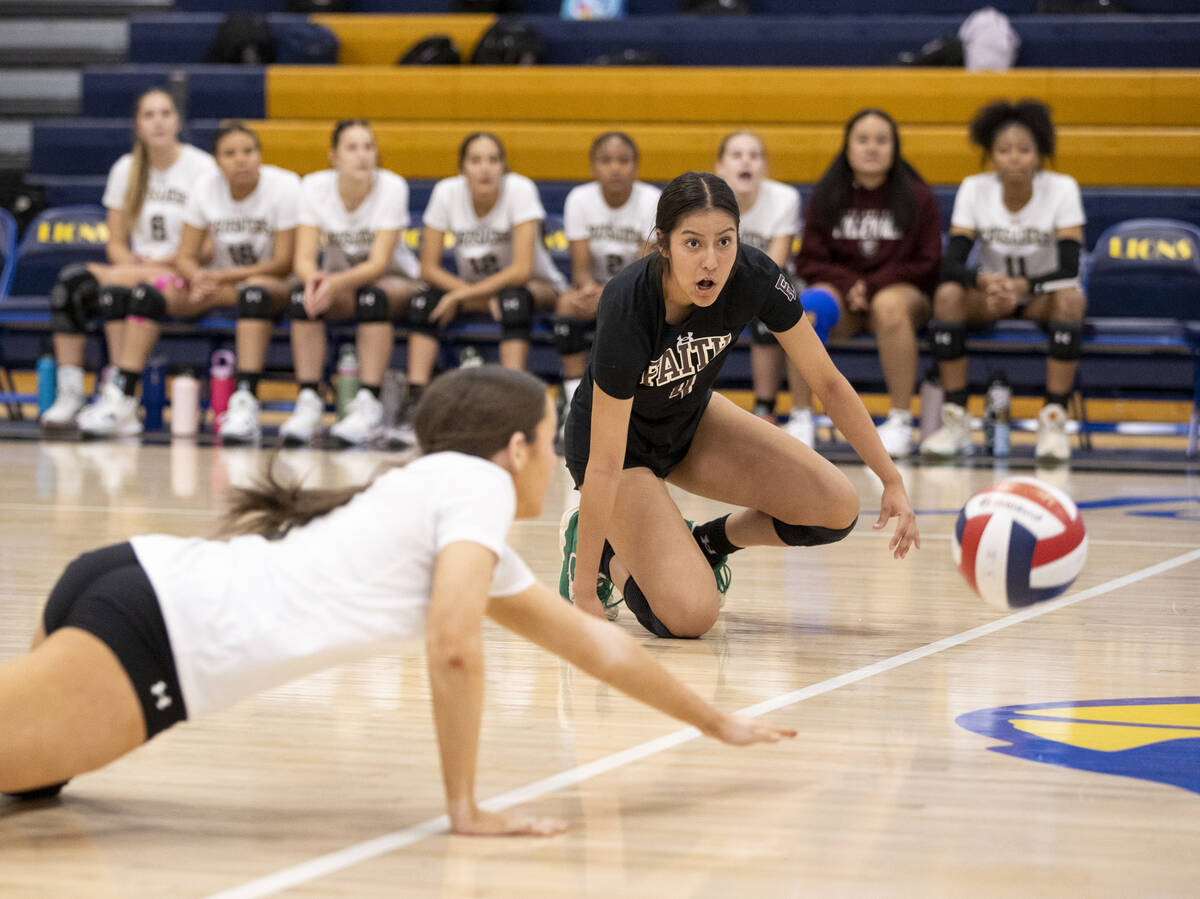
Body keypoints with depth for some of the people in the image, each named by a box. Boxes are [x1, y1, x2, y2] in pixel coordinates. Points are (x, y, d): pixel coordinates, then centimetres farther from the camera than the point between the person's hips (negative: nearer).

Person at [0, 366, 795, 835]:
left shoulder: (466, 545, 26)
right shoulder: (476, 483, 0)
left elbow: (595, 641, 35)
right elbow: (455, 646, -13)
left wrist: (720, 724, 42)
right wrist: (466, 808, -6)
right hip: (149, 627, -9)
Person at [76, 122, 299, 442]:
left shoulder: (285, 187, -14)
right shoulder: (204, 190, -2)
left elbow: (283, 264, -15)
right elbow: (186, 257, 1)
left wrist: (219, 278, -20)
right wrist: (198, 278, -25)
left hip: (272, 287, -4)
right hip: (215, 283, 4)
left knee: (254, 291, -41)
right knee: (147, 292, -19)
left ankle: (245, 403, -47)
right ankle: (122, 401, -22)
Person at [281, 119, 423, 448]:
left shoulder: (392, 187, -19)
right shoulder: (314, 187, -11)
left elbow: (378, 264, -25)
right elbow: (304, 258, -16)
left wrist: (335, 283, -43)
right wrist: (313, 278, -41)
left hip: (395, 283, -2)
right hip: (338, 285, 2)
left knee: (372, 297, -37)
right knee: (302, 296, -30)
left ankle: (368, 406, -40)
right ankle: (308, 403, -31)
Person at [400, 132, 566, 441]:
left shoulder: (520, 190, -23)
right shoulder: (447, 193, -13)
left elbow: (522, 270, -28)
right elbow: (429, 268, -11)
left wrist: (464, 295, -28)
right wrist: (479, 298, -23)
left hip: (538, 288, -4)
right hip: (473, 289, 4)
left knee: (514, 300, -37)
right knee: (424, 302, -23)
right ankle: (415, 402, -27)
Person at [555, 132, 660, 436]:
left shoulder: (652, 201, -13)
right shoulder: (580, 199, -7)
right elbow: (581, 266, -11)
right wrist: (588, 286, -36)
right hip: (597, 286, 2)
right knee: (568, 301, -32)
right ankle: (575, 408, -30)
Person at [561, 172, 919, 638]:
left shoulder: (754, 276, -24)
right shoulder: (627, 307, -36)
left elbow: (827, 381, -10)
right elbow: (604, 466, -32)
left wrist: (892, 480, -10)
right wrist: (584, 592, -29)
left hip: (690, 419, 5)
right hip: (619, 441, -5)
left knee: (838, 507, -12)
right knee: (690, 615, -23)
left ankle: (705, 544, 14)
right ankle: (608, 554, 9)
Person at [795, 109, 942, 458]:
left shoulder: (918, 196, 5)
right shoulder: (826, 196, 9)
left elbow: (927, 263, 1)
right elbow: (810, 261, 6)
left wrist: (873, 285, -12)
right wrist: (850, 285, -14)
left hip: (901, 290, -1)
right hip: (841, 290, 2)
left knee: (889, 305, -40)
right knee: (805, 306, -34)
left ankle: (900, 421, -31)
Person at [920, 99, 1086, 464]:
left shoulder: (1062, 189, -15)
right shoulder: (974, 190, -10)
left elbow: (1069, 268, -23)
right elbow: (951, 265, -18)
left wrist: (1022, 285, -40)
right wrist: (985, 281, -41)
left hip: (1042, 296, -1)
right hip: (992, 296, 1)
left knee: (1070, 298, -36)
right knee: (947, 295, -30)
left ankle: (1054, 420, -32)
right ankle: (955, 419, -25)